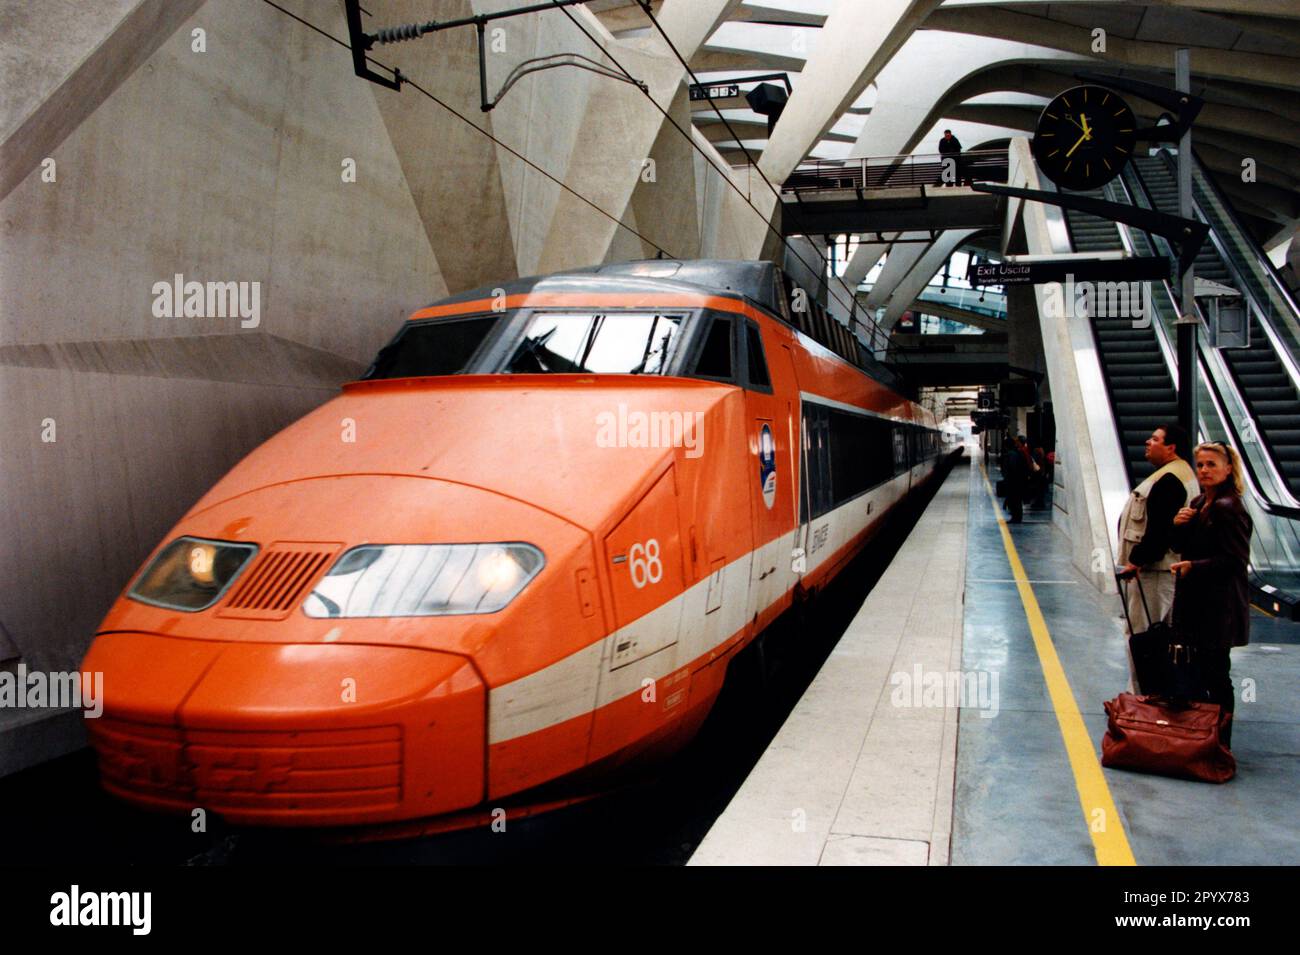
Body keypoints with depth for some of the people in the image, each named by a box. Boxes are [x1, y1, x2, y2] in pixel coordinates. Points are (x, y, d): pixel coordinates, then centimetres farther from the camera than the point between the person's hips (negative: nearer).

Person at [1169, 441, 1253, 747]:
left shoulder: (1228, 508, -16)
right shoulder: (1198, 503, 11)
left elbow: (1237, 560, -19)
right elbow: (1182, 547, 16)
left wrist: (1193, 566, -22)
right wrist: (1178, 525, -2)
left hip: (1218, 606, -9)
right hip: (1195, 601, 9)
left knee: (1216, 673, 0)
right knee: (1195, 670, 15)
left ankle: (1220, 742, 11)